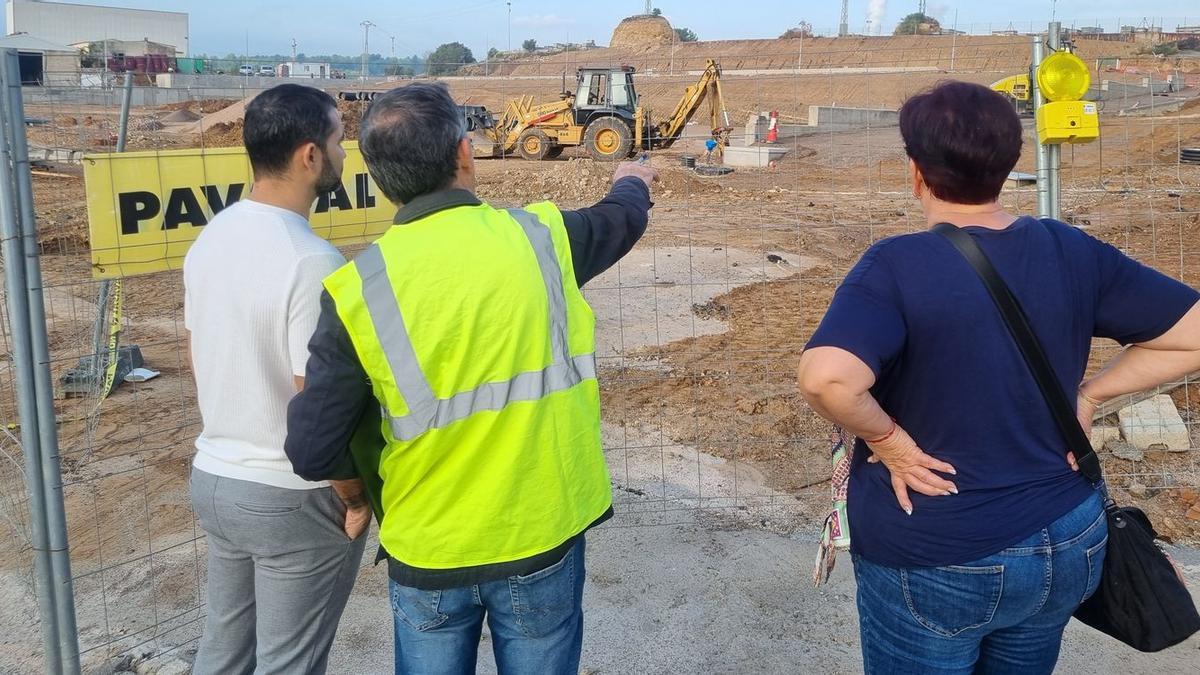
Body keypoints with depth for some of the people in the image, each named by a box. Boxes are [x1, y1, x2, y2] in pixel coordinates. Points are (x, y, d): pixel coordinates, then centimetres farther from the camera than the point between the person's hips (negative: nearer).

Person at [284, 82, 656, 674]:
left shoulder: (356, 289, -15)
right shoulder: (540, 238, -10)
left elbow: (312, 453, -12)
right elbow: (621, 219, 13)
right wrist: (633, 182, 36)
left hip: (426, 557, 0)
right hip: (544, 536, 1)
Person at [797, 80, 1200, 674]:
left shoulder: (897, 266, -20)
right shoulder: (1072, 252, -5)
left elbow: (826, 379, -36)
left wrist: (886, 437, -18)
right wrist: (1089, 395, 1)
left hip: (934, 563, -5)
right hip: (1067, 546, 5)